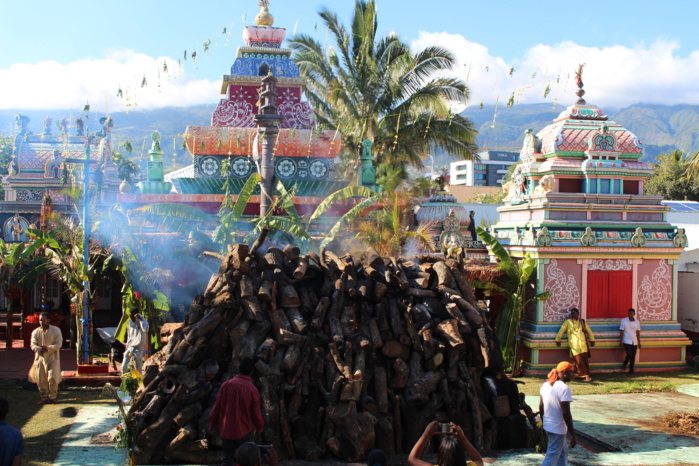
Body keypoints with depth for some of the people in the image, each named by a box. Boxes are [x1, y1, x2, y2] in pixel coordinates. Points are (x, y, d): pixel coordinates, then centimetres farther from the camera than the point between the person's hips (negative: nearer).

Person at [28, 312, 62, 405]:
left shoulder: (56, 330, -1)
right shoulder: (35, 332, 6)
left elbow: (59, 344, -7)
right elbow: (33, 345, 2)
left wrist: (48, 348, -21)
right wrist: (39, 349, -19)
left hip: (52, 358, -3)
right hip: (40, 358, 3)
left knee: (52, 378, -8)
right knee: (40, 379, 3)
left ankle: (52, 397, 7)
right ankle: (44, 397, 16)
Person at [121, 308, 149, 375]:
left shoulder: (143, 321, -6)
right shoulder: (130, 323, 11)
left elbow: (145, 329, -29)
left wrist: (140, 319, -26)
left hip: (138, 349, -5)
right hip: (130, 348, 5)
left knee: (138, 369, -1)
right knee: (124, 366, -6)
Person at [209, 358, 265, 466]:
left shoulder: (226, 385, -9)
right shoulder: (252, 390, -16)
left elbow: (217, 407, -2)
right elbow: (256, 413, -7)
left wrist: (212, 424, 13)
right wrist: (259, 428, 11)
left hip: (226, 430, 3)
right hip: (244, 432, -3)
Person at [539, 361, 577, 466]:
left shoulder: (546, 384, 5)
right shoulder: (564, 388, -19)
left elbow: (541, 406, 11)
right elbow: (566, 413, -21)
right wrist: (573, 435, -16)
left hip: (547, 426, 9)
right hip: (557, 429, -9)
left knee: (563, 451, 23)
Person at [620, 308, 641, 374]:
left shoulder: (637, 322, 5)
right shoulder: (624, 321, -5)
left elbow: (638, 332, 11)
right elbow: (621, 331, -4)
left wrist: (639, 342, 10)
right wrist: (621, 341, -10)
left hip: (634, 342, 3)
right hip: (627, 341, -3)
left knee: (633, 357, 4)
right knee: (629, 355, -16)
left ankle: (631, 370, 15)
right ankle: (624, 364, 14)